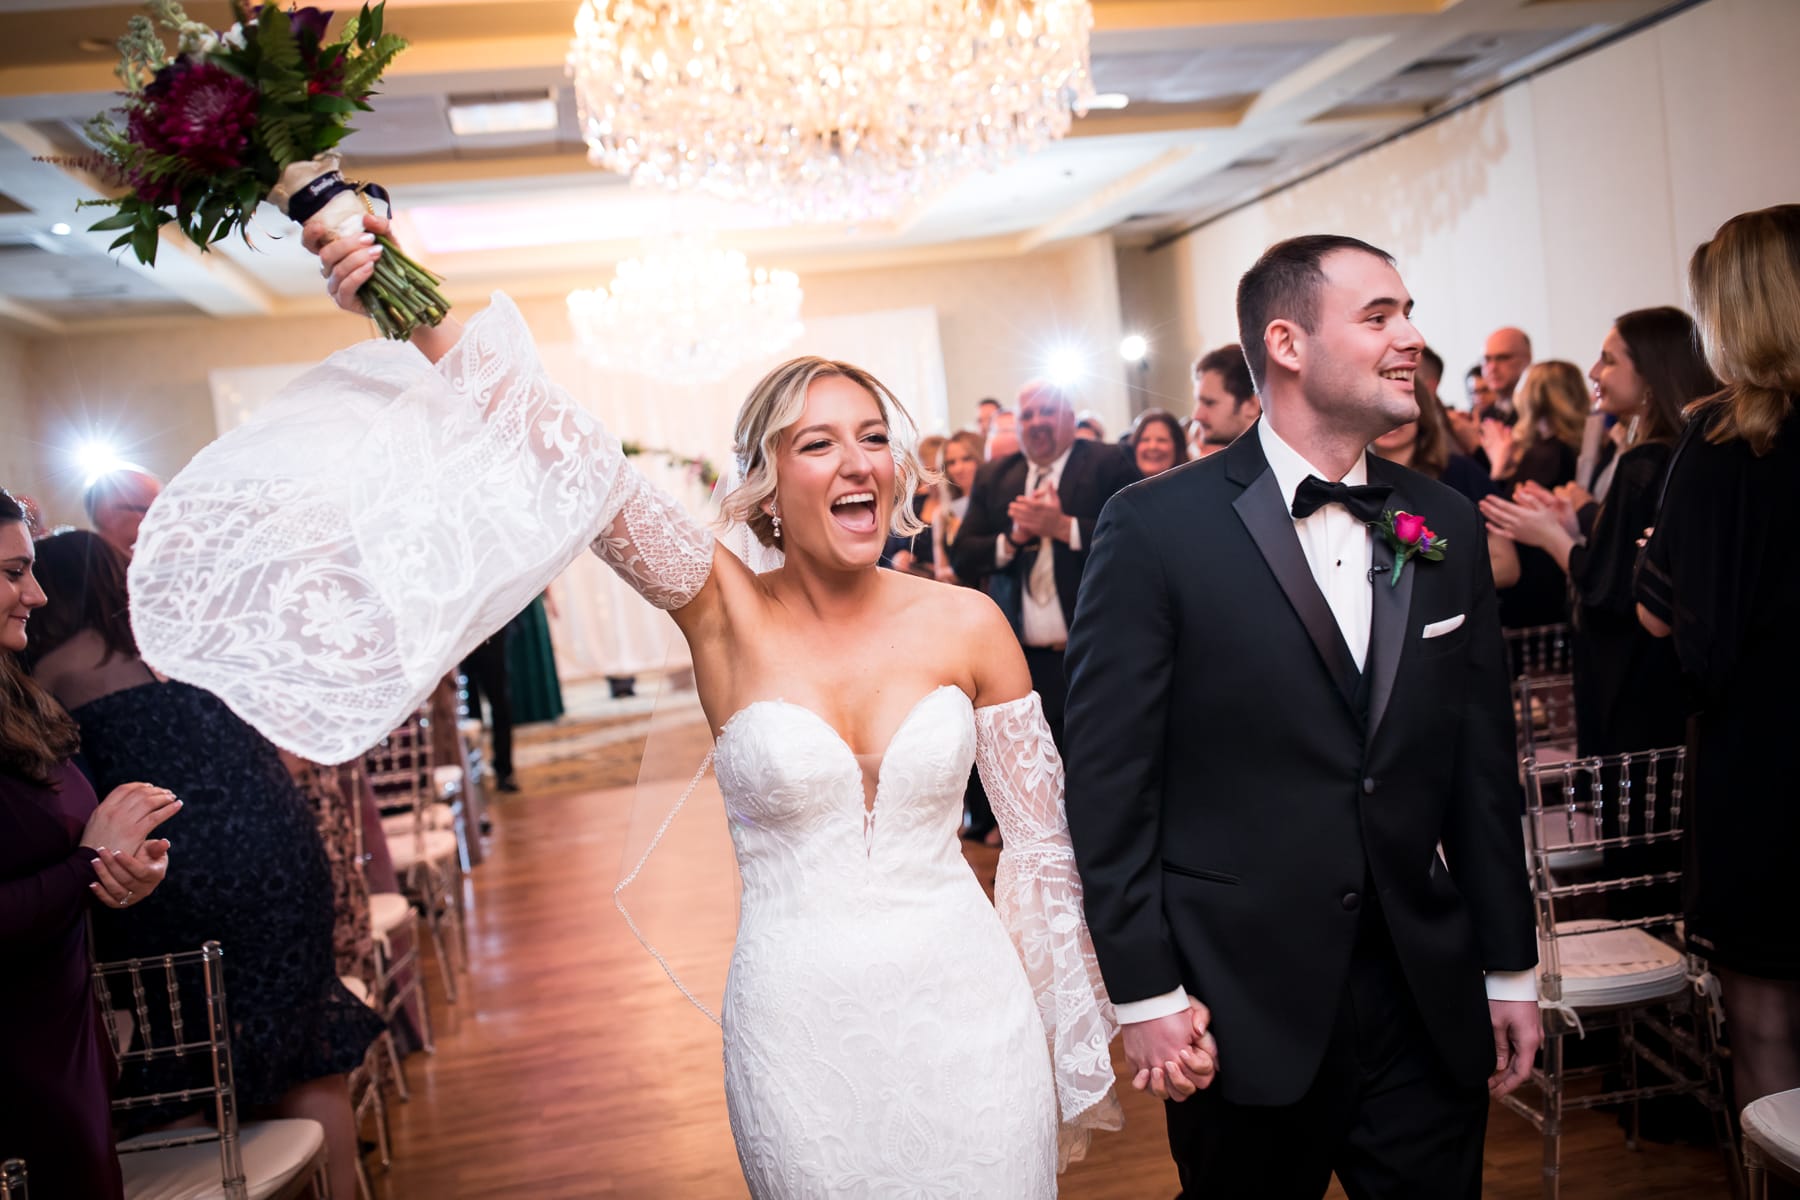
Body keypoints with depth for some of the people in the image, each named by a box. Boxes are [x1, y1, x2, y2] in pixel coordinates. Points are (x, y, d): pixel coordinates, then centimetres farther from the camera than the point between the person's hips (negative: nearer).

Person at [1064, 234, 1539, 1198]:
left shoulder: (1447, 525, 5)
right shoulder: (1155, 528, -11)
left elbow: (1482, 765, 9)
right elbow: (1108, 780, -11)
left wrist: (1511, 968, 10)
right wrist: (1143, 991, -11)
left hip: (1431, 1005, 4)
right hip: (1244, 1010, -4)